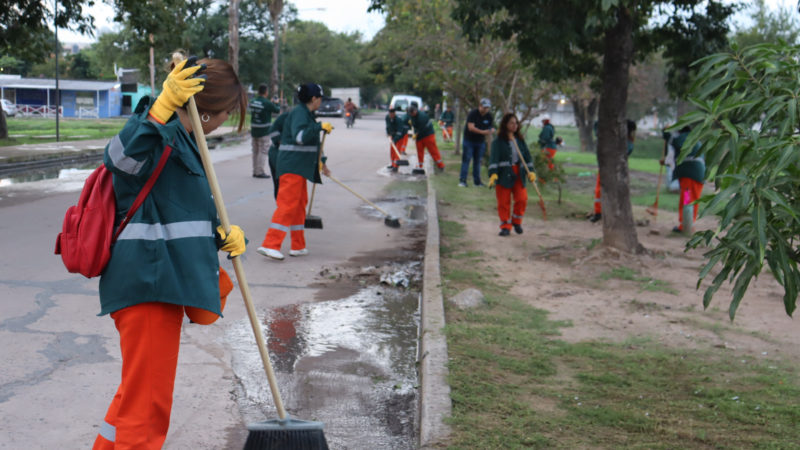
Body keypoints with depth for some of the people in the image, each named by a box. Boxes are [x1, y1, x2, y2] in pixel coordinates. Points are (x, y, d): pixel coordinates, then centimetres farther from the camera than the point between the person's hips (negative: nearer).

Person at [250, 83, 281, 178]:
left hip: (253, 130, 7)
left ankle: (255, 171, 19)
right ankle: (260, 172, -5)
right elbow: (277, 110, -5)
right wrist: (278, 106, 20)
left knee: (255, 151, 14)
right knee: (263, 151, -3)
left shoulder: (252, 102, 3)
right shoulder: (267, 103, -15)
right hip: (264, 131, -7)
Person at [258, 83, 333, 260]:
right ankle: (270, 245, -17)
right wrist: (320, 127, -23)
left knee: (299, 204, 14)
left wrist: (320, 162, 37)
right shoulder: (299, 113, -13)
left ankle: (298, 246, 21)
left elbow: (309, 140, 30)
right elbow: (299, 136, -28)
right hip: (293, 166, -11)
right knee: (288, 204, -14)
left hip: (300, 166, 11)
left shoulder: (306, 113, 19)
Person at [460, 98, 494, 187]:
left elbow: (491, 126, 9)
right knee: (466, 159, -7)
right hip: (469, 140, -5)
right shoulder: (472, 114, -15)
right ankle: (462, 180, -5)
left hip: (480, 142, 5)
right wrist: (483, 132, -35)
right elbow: (471, 127, -24)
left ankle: (477, 181, 15)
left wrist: (491, 130, -17)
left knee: (478, 161, 9)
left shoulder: (488, 116, 2)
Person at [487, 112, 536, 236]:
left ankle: (516, 221, 17)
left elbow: (527, 155, 14)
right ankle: (505, 226, 10)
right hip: (503, 174, -4)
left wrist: (531, 171, 4)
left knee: (522, 199, -6)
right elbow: (494, 157, -12)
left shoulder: (520, 140, 11)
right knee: (504, 202, -1)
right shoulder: (498, 141, -4)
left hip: (518, 174, 4)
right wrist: (493, 174, -23)